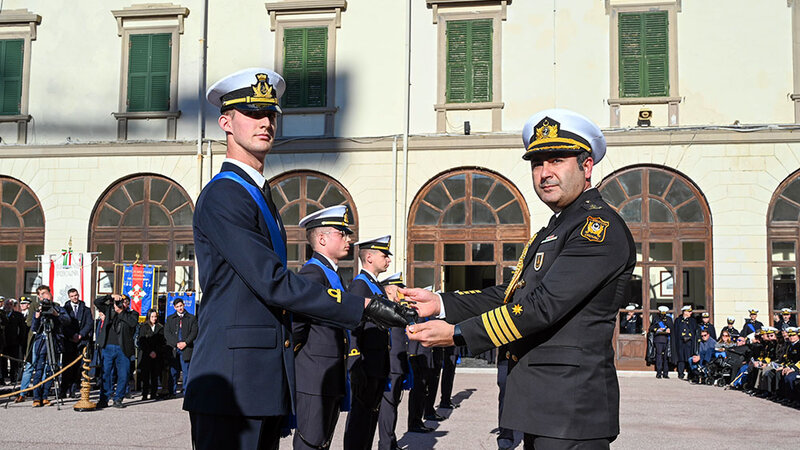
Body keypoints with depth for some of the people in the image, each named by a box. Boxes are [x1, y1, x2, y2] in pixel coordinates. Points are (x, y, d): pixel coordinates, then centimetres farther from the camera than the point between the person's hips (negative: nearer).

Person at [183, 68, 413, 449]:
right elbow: (273, 283, -19)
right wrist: (364, 307, -18)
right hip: (231, 381, -9)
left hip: (265, 384, 9)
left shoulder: (259, 194, 20)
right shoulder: (222, 196, -12)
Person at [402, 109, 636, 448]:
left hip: (572, 410, -9)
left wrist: (457, 334, -20)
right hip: (541, 408, 9)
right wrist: (441, 304, 5)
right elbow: (511, 296, 17)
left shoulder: (600, 227, -14)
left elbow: (545, 305, -22)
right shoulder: (550, 234, 20)